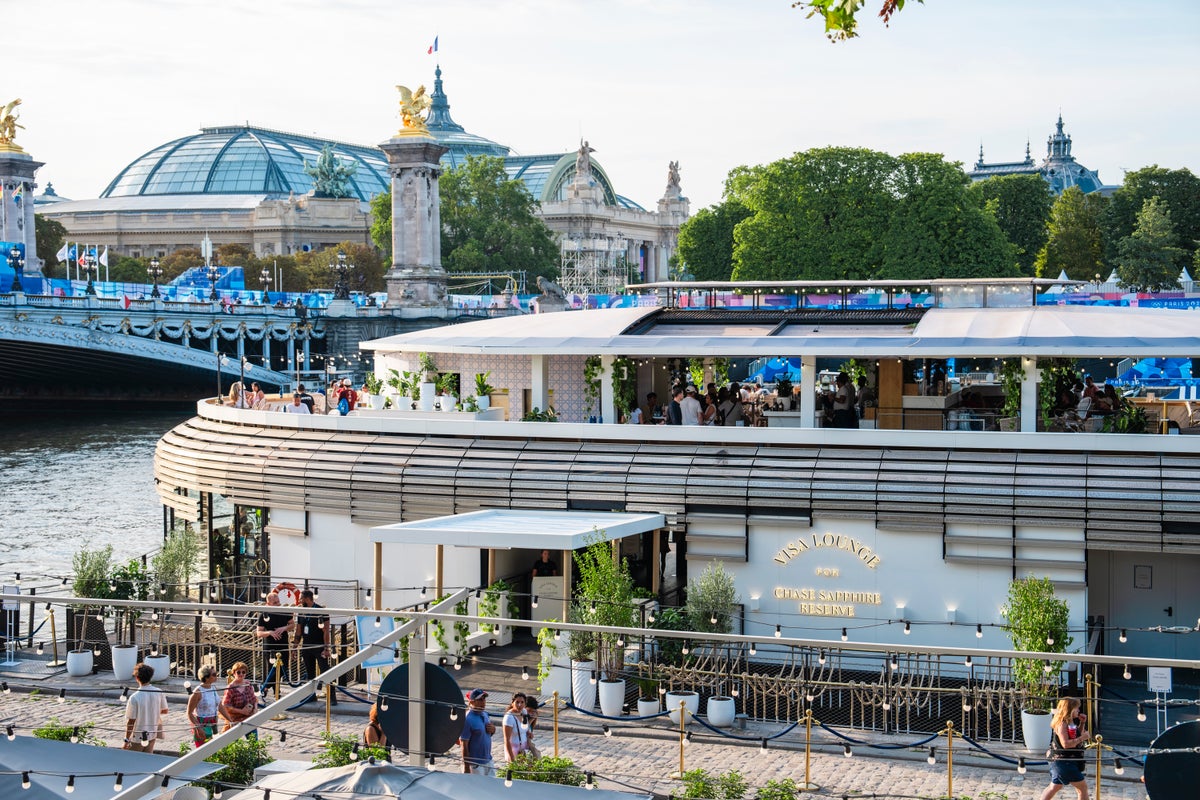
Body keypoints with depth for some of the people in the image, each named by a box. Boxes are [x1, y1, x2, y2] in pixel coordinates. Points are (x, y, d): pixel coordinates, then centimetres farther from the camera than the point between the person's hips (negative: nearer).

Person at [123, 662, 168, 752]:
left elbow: (131, 721, -17)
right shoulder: (159, 693, -9)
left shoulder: (134, 697, -22)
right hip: (152, 734, 5)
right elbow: (165, 711, 5)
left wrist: (126, 741, -9)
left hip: (137, 737, -5)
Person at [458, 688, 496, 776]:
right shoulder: (467, 719, -19)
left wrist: (493, 729, -6)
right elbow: (464, 744, -19)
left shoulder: (484, 714, 5)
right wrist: (466, 767, -19)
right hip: (475, 764, -8)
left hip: (488, 761, 8)